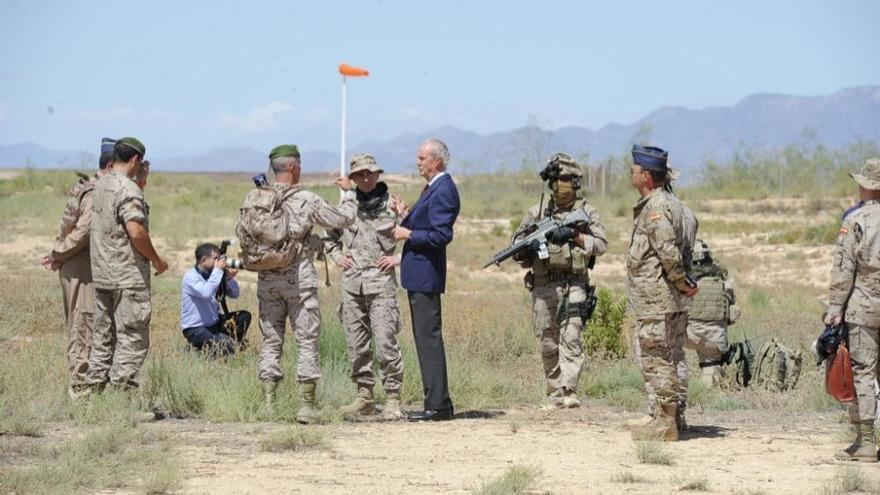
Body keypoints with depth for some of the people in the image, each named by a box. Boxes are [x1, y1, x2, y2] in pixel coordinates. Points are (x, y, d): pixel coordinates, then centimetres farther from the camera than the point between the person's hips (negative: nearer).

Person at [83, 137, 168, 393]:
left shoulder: (99, 186, 11)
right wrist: (156, 259, -12)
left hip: (101, 275, 8)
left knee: (103, 337, 14)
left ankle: (93, 389, 15)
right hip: (128, 276, -8)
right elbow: (136, 231, -21)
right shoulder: (128, 189, -15)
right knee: (132, 341, -4)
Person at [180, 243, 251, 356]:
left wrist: (230, 278, -11)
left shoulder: (212, 275, 7)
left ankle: (234, 346, 7)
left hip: (214, 324, 8)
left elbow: (234, 294, 10)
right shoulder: (190, 277, -15)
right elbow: (206, 293, -33)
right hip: (195, 329, -8)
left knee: (244, 316, 0)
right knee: (224, 348, -29)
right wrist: (217, 270, -25)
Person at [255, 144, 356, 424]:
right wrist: (348, 192, 16)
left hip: (267, 280, 4)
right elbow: (344, 219, 1)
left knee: (271, 341, 9)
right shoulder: (306, 201, -9)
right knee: (307, 341, 2)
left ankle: (268, 404, 6)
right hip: (298, 277, -4)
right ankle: (307, 406, -2)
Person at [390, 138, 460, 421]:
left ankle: (437, 406, -8)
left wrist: (408, 234, -14)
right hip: (419, 274, 11)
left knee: (429, 338, -9)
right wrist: (406, 215, 6)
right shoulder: (433, 188, 16)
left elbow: (441, 235, -22)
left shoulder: (443, 191, -16)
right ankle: (438, 403, 16)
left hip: (426, 274, -11)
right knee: (425, 338, 13)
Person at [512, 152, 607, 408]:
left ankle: (569, 392, -22)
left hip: (574, 284, -3)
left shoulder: (586, 212, 7)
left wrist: (574, 236, -17)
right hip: (544, 286, 3)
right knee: (548, 344, 4)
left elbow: (601, 245, -4)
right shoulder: (537, 213, 14)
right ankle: (554, 394, 12)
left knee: (571, 337, -16)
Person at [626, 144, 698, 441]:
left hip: (655, 301, -10)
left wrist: (682, 283, -11)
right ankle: (675, 417, 20)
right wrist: (684, 283, 13)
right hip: (676, 303, 10)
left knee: (655, 360, -6)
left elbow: (669, 253, -23)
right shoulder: (674, 205, 15)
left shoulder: (655, 208, -16)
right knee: (673, 358, 14)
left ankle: (663, 422, -5)